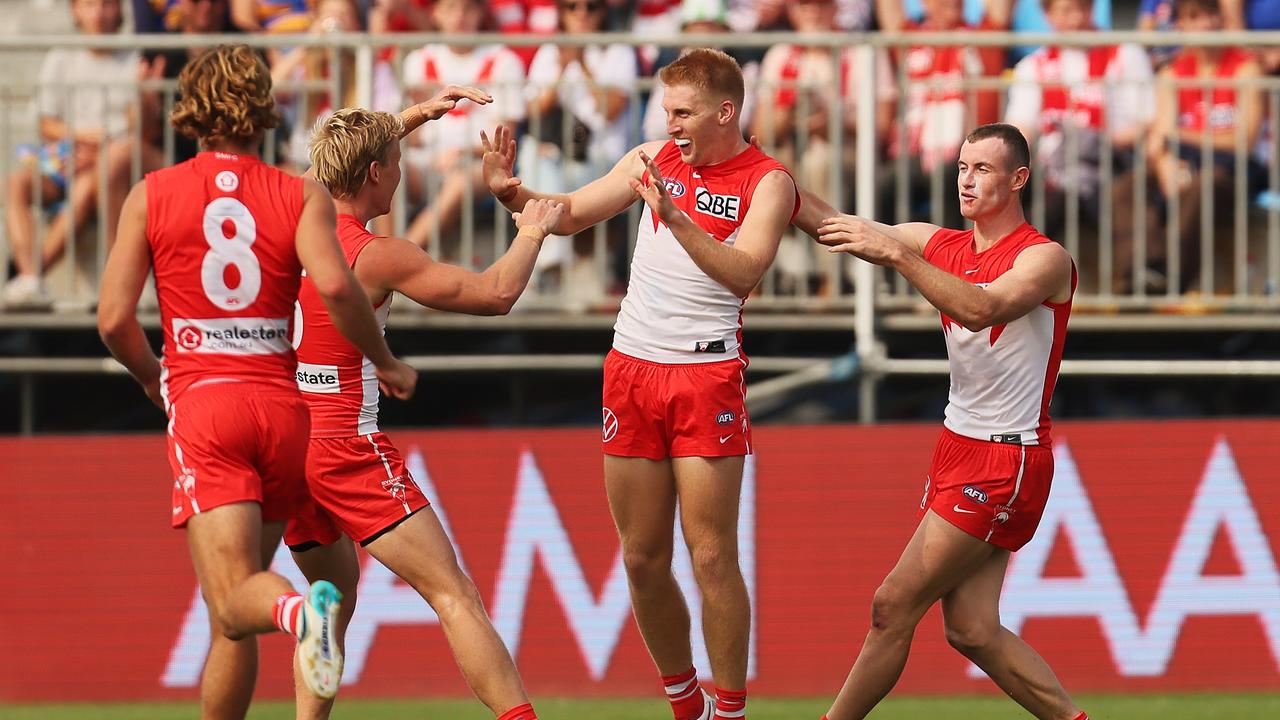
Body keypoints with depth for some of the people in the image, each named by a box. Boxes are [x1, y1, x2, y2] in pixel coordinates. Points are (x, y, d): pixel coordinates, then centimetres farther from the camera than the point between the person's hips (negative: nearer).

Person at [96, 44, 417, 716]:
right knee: (237, 605, 16)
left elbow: (115, 320, 1)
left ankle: (301, 610, -48)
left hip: (202, 403, -2)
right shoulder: (302, 196, 7)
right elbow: (335, 284, -12)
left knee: (233, 598, -15)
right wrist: (384, 362, 4)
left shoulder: (152, 194, 7)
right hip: (282, 403, 2)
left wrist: (153, 379, 21)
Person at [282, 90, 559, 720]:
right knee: (454, 595, -11)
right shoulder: (377, 256, -12)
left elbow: (351, 155, 30)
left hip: (285, 446, 7)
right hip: (346, 448, -7)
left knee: (334, 591, 24)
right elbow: (496, 294, -8)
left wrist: (418, 113, 32)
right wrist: (531, 233, 8)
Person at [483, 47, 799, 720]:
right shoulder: (655, 159, 8)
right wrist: (511, 192, -5)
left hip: (706, 374, -5)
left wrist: (675, 218, -31)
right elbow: (570, 214, 13)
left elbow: (744, 271, -20)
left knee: (711, 557, -8)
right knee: (643, 558, 7)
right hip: (631, 365, 5)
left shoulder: (767, 181, -5)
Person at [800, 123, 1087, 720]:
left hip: (1006, 463, -7)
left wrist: (894, 252, -37)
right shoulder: (942, 245, 9)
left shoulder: (1045, 259, -12)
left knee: (893, 606, -6)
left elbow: (981, 308, -32)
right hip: (958, 448, 7)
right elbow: (835, 229, 6)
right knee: (972, 630, 2)